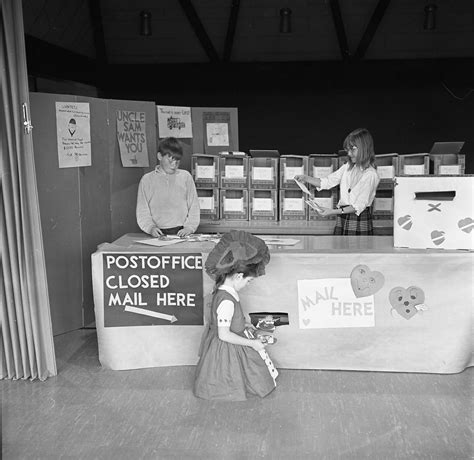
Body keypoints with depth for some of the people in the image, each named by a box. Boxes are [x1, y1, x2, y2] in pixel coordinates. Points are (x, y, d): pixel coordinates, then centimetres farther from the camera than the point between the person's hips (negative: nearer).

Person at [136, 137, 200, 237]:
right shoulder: (147, 180, 10)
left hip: (181, 232, 0)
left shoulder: (185, 177, 10)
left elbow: (194, 206, 10)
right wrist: (150, 227, -9)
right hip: (159, 234, 0)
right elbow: (142, 211, 8)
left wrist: (189, 227, -4)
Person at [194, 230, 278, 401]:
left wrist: (242, 325, 15)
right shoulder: (227, 301, -33)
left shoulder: (223, 290, -4)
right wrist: (251, 343, -22)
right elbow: (224, 335, -29)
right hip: (225, 349, -9)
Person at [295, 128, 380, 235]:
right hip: (342, 220, 6)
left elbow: (359, 206, -17)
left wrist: (333, 212, -24)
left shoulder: (370, 175, -13)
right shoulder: (347, 167, 8)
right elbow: (327, 181, 11)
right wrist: (306, 178, -3)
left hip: (359, 223, -6)